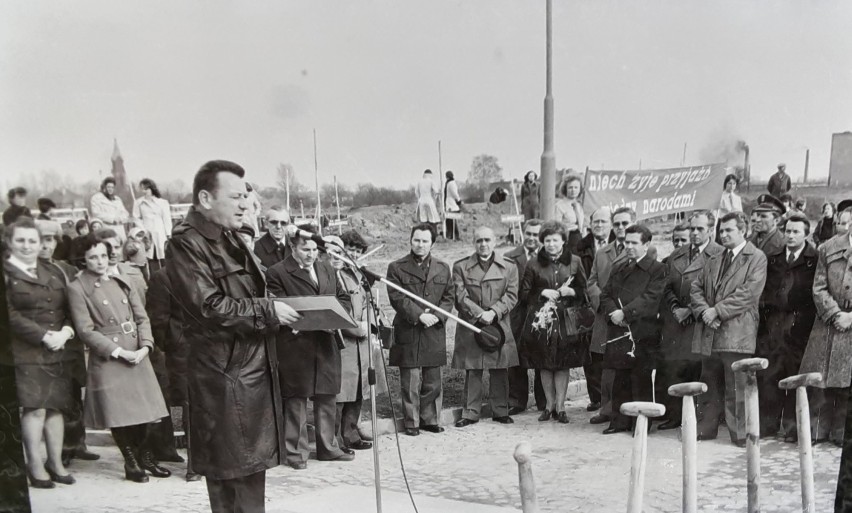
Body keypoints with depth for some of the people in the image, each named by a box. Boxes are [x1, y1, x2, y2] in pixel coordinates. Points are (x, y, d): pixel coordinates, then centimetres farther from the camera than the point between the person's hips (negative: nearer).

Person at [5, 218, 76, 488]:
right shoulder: (5, 274, -2)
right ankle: (35, 466, 4)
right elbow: (10, 315, -11)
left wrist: (66, 331, -6)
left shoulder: (54, 272, 17)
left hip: (57, 351, 5)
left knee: (55, 407, 6)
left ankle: (56, 463, 16)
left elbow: (69, 308, 15)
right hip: (25, 352, -5)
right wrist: (45, 336, -16)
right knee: (34, 408, -7)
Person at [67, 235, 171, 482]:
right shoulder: (77, 288, -3)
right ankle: (131, 464, 14)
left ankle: (146, 458, 21)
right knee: (118, 413, 0)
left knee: (141, 407, 7)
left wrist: (145, 346, -6)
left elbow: (142, 317, 10)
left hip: (137, 354, 4)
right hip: (108, 358, -4)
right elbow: (85, 330, -8)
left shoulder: (121, 282, 11)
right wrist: (119, 351, -13)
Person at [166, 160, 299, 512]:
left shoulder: (229, 238, 16)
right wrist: (268, 311, -16)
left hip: (255, 366, 9)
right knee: (230, 471, -2)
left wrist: (276, 313, 9)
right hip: (224, 374, -9)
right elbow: (208, 306, -21)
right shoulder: (186, 243, -13)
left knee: (252, 465, 16)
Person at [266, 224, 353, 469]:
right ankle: (295, 451, 12)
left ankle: (328, 447, 25)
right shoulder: (277, 273, -5)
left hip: (326, 343, 6)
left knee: (327, 397, 13)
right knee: (295, 399, 1)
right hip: (295, 345, -6)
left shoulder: (327, 270, 16)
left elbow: (343, 299, 18)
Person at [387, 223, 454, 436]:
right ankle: (411, 422, 10)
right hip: (408, 333, -3)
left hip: (435, 333, 3)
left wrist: (436, 315, -8)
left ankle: (430, 419, 21)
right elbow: (397, 298, -6)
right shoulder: (397, 268, 2)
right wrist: (419, 315, -15)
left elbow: (448, 298, 10)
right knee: (410, 381, -1)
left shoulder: (443, 268, 13)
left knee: (433, 381, 8)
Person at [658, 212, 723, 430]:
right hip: (675, 322, 5)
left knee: (698, 369, -4)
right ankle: (672, 415, 9)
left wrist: (691, 310, -12)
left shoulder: (720, 255, -2)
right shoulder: (676, 255, 16)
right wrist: (675, 308, -3)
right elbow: (667, 286, 14)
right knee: (669, 368, 1)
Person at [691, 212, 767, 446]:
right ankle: (706, 428, 21)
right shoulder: (713, 260, 19)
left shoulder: (756, 258, 0)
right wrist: (704, 311, -5)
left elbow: (748, 293, -12)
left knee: (736, 387, -5)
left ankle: (740, 433, 4)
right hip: (709, 331, 6)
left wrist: (717, 310, -14)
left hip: (736, 332, -6)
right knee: (710, 384, 12)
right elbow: (696, 289, 14)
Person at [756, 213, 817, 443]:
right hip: (772, 323, 4)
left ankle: (793, 427, 10)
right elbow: (764, 288, 16)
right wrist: (764, 305, 1)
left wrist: (805, 317, -11)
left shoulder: (814, 259, 0)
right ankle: (767, 423, 11)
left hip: (799, 326, -4)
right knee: (767, 375, 3)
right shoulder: (772, 259, 14)